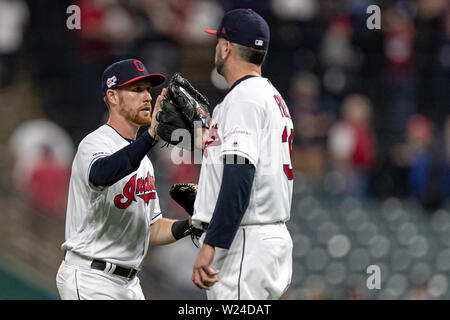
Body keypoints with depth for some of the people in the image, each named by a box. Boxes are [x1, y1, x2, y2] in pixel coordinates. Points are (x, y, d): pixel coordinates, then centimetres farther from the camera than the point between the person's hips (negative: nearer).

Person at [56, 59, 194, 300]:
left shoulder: (139, 156, 18)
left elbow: (151, 229, 20)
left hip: (129, 282, 9)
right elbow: (101, 175, -38)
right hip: (90, 279, -9)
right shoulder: (95, 143, -11)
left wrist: (187, 226, 0)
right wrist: (151, 136, -48)